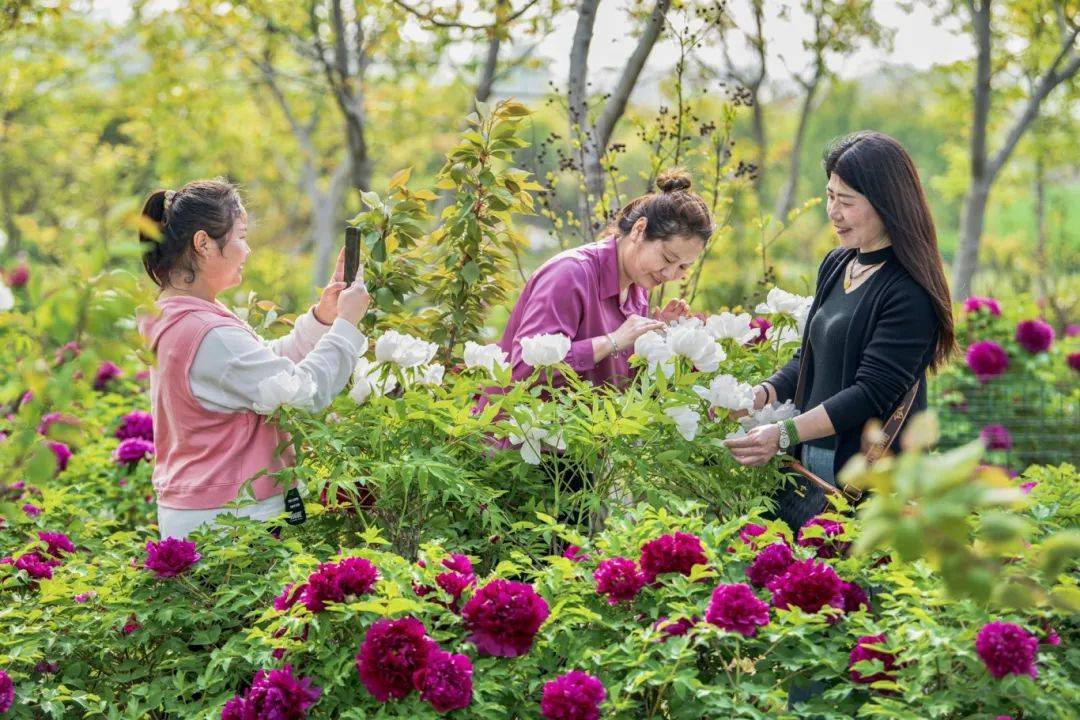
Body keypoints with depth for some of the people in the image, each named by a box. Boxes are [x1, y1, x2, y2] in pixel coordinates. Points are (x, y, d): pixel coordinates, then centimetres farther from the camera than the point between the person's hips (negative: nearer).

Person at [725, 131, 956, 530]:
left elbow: (872, 392, -20)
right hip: (810, 465, 8)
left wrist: (785, 433, -26)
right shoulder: (836, 265, 11)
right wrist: (764, 394, -1)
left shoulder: (909, 292, -15)